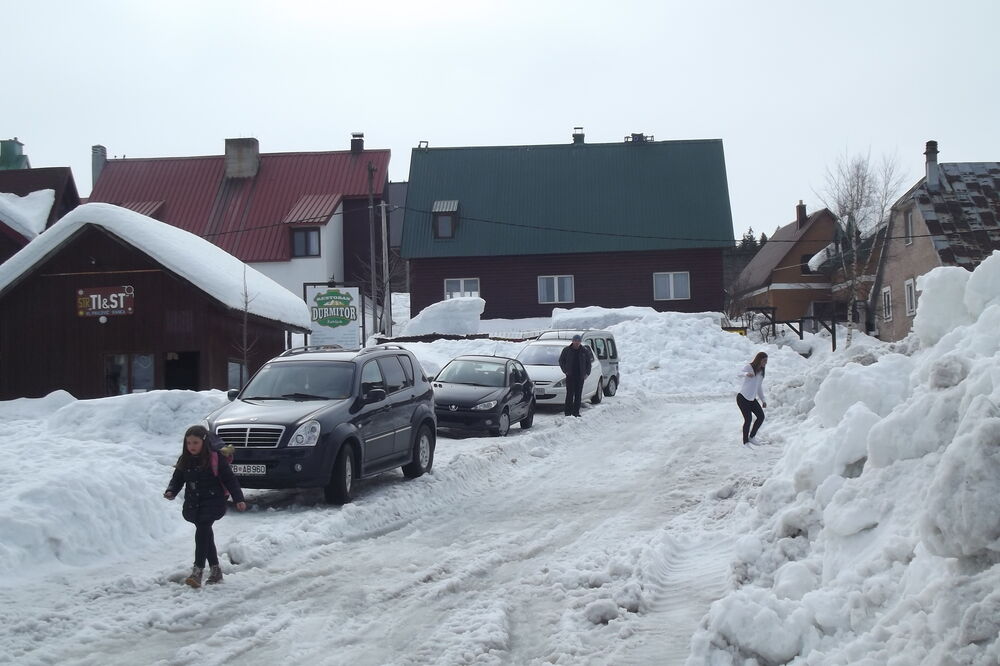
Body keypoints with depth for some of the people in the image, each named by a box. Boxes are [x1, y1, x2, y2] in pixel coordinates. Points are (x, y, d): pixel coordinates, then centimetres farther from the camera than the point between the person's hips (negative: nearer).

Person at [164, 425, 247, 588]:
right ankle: (215, 569, 25)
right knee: (206, 534, 13)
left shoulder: (215, 459, -8)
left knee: (202, 530, -22)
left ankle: (198, 571, -26)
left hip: (212, 502, -6)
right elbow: (177, 479, 12)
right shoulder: (185, 461, 7)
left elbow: (229, 479, -6)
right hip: (193, 504, 6)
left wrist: (238, 499, -9)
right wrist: (171, 491, -9)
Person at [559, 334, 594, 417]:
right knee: (570, 394, -7)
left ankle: (576, 412, 10)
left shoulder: (585, 351, 6)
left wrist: (587, 373, 5)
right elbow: (561, 361, 9)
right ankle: (568, 412, -6)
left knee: (578, 395, 4)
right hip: (570, 376, -2)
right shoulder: (566, 350, 2)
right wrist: (565, 371, -2)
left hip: (580, 376, 2)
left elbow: (589, 362, 16)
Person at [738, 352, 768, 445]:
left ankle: (752, 437, 19)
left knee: (761, 416, 3)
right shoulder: (749, 367, -11)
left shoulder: (761, 372, 11)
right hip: (743, 398, -8)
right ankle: (745, 442, 1)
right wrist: (746, 374, -51)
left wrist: (763, 400, 19)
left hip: (752, 399, 8)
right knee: (748, 419, -11)